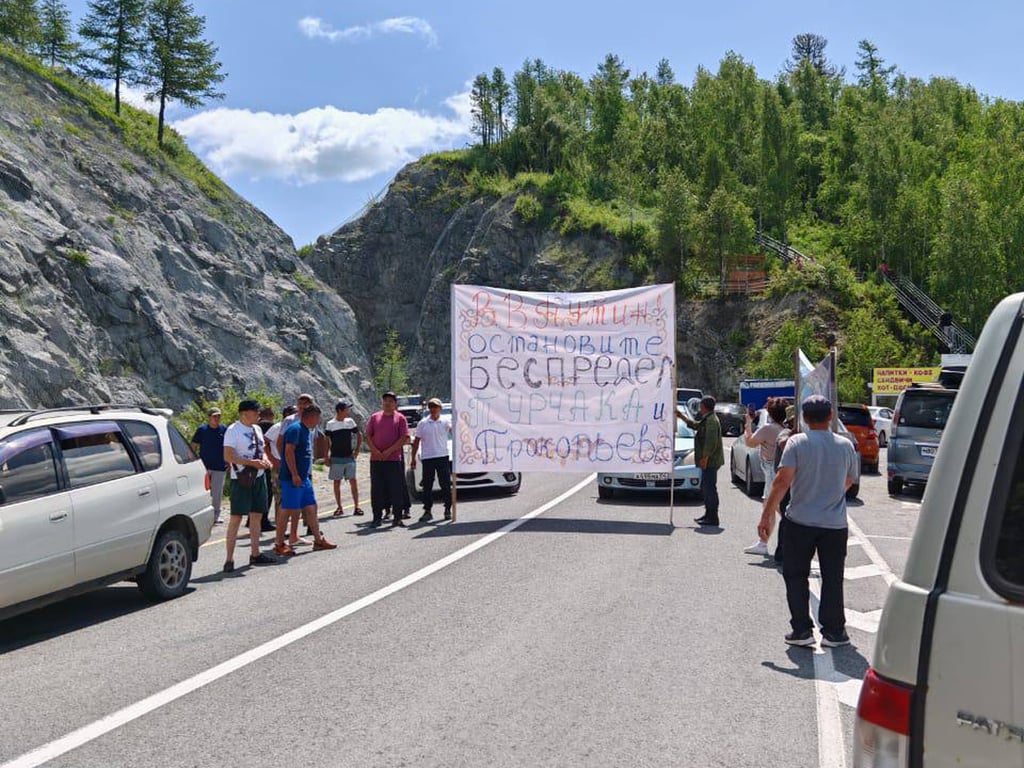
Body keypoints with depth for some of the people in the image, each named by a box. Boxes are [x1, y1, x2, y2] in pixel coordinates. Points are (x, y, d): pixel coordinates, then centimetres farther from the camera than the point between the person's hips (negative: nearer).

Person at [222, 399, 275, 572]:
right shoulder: (233, 431, -11)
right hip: (241, 479, -8)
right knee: (236, 517, -7)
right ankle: (229, 559, -5)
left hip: (258, 477, 8)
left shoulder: (257, 429, 13)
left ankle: (255, 554, 24)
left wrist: (265, 460, 0)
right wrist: (253, 462, -23)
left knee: (256, 515, 13)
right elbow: (228, 456, -18)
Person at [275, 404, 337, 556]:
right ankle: (279, 544, 2)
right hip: (292, 478, -10)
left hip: (304, 478, 10)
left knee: (311, 508, 12)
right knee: (288, 510, -5)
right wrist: (295, 475, -24)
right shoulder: (295, 429, -14)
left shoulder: (308, 430, 17)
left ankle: (318, 540, 19)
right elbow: (289, 451, -22)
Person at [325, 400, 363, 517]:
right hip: (336, 458, -2)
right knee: (337, 482, 4)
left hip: (349, 458, 2)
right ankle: (339, 508, 12)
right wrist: (326, 457, -6)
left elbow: (359, 435, 17)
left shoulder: (350, 422, 6)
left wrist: (357, 450, 9)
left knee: (353, 481, -4)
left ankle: (356, 507, -2)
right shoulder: (330, 424, -4)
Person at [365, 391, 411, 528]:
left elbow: (404, 438, -4)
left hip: (394, 459, -2)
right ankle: (377, 517, 12)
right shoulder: (374, 418, 11)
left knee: (396, 489, -1)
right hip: (376, 459, 2)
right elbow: (368, 437, 8)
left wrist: (389, 451, -11)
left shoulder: (400, 418, 4)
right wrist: (375, 451, -7)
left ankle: (397, 518, 5)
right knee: (377, 490, 4)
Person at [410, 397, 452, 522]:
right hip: (427, 458, 1)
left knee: (445, 484, 1)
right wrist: (413, 458, 7)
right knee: (427, 486, 3)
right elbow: (416, 441, 10)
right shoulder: (422, 423, 7)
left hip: (442, 457, -1)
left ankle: (447, 509, 10)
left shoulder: (446, 421, 3)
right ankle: (427, 511, 9)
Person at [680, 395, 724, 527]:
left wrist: (705, 457, -22)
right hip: (709, 461, 11)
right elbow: (695, 425, 35)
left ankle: (712, 518, -7)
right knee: (705, 488, 17)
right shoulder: (707, 419, 16)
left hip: (710, 461, -11)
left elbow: (711, 442, -23)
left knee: (709, 488, -8)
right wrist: (682, 416, 36)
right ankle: (709, 515, 24)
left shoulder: (711, 420, -16)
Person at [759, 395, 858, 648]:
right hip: (835, 523, 2)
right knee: (832, 579, 12)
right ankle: (833, 632, 15)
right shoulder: (846, 445, 2)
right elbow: (849, 481, 15)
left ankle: (802, 630, 9)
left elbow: (783, 481, -16)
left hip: (800, 522, -2)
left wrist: (767, 514, -12)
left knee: (795, 576, 9)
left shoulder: (797, 443, -9)